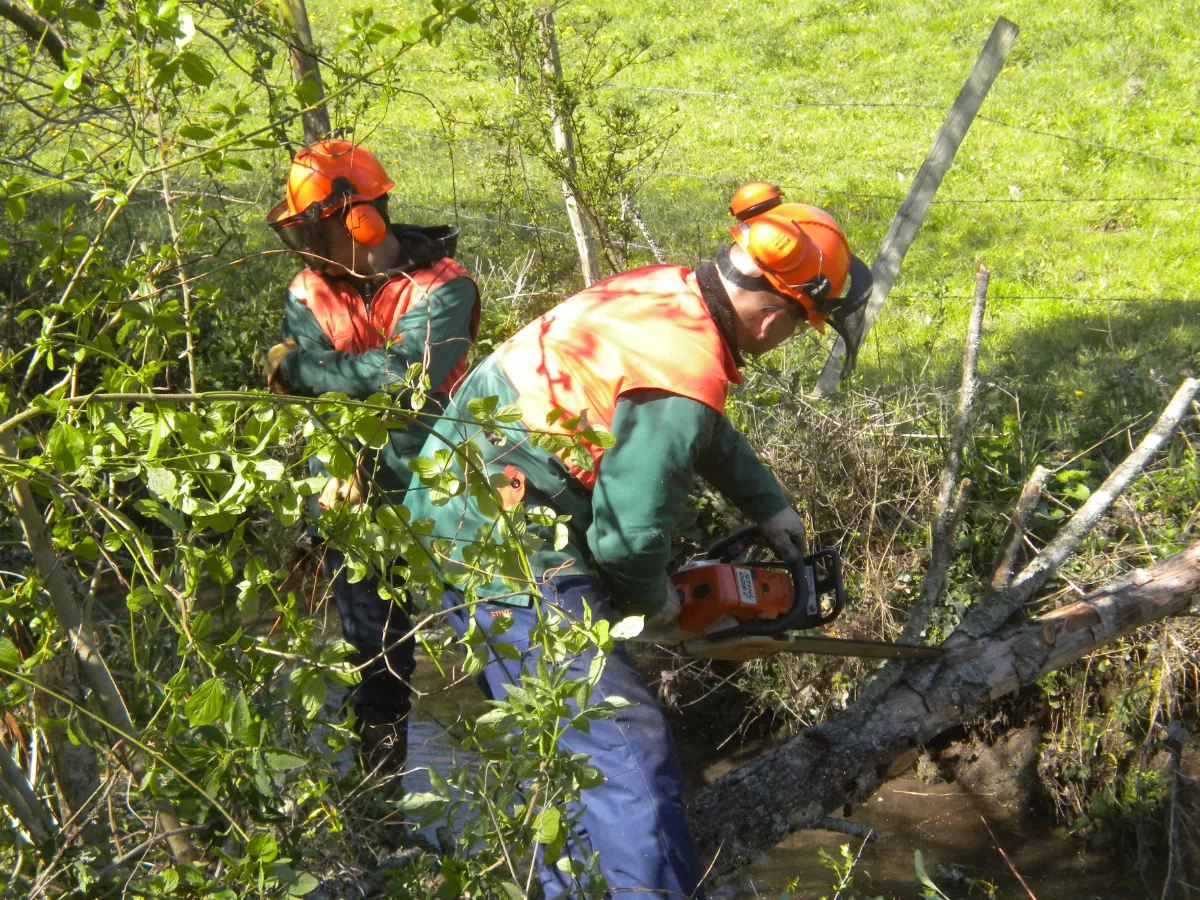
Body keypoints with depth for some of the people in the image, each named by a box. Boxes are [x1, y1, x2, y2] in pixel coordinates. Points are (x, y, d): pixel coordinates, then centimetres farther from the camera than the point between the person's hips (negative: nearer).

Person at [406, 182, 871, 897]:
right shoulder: (685, 379, -26)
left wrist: (769, 507, 27)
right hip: (507, 558, -10)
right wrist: (654, 599, 2)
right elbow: (628, 534, -18)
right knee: (630, 755, -8)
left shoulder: (668, 290, 1)